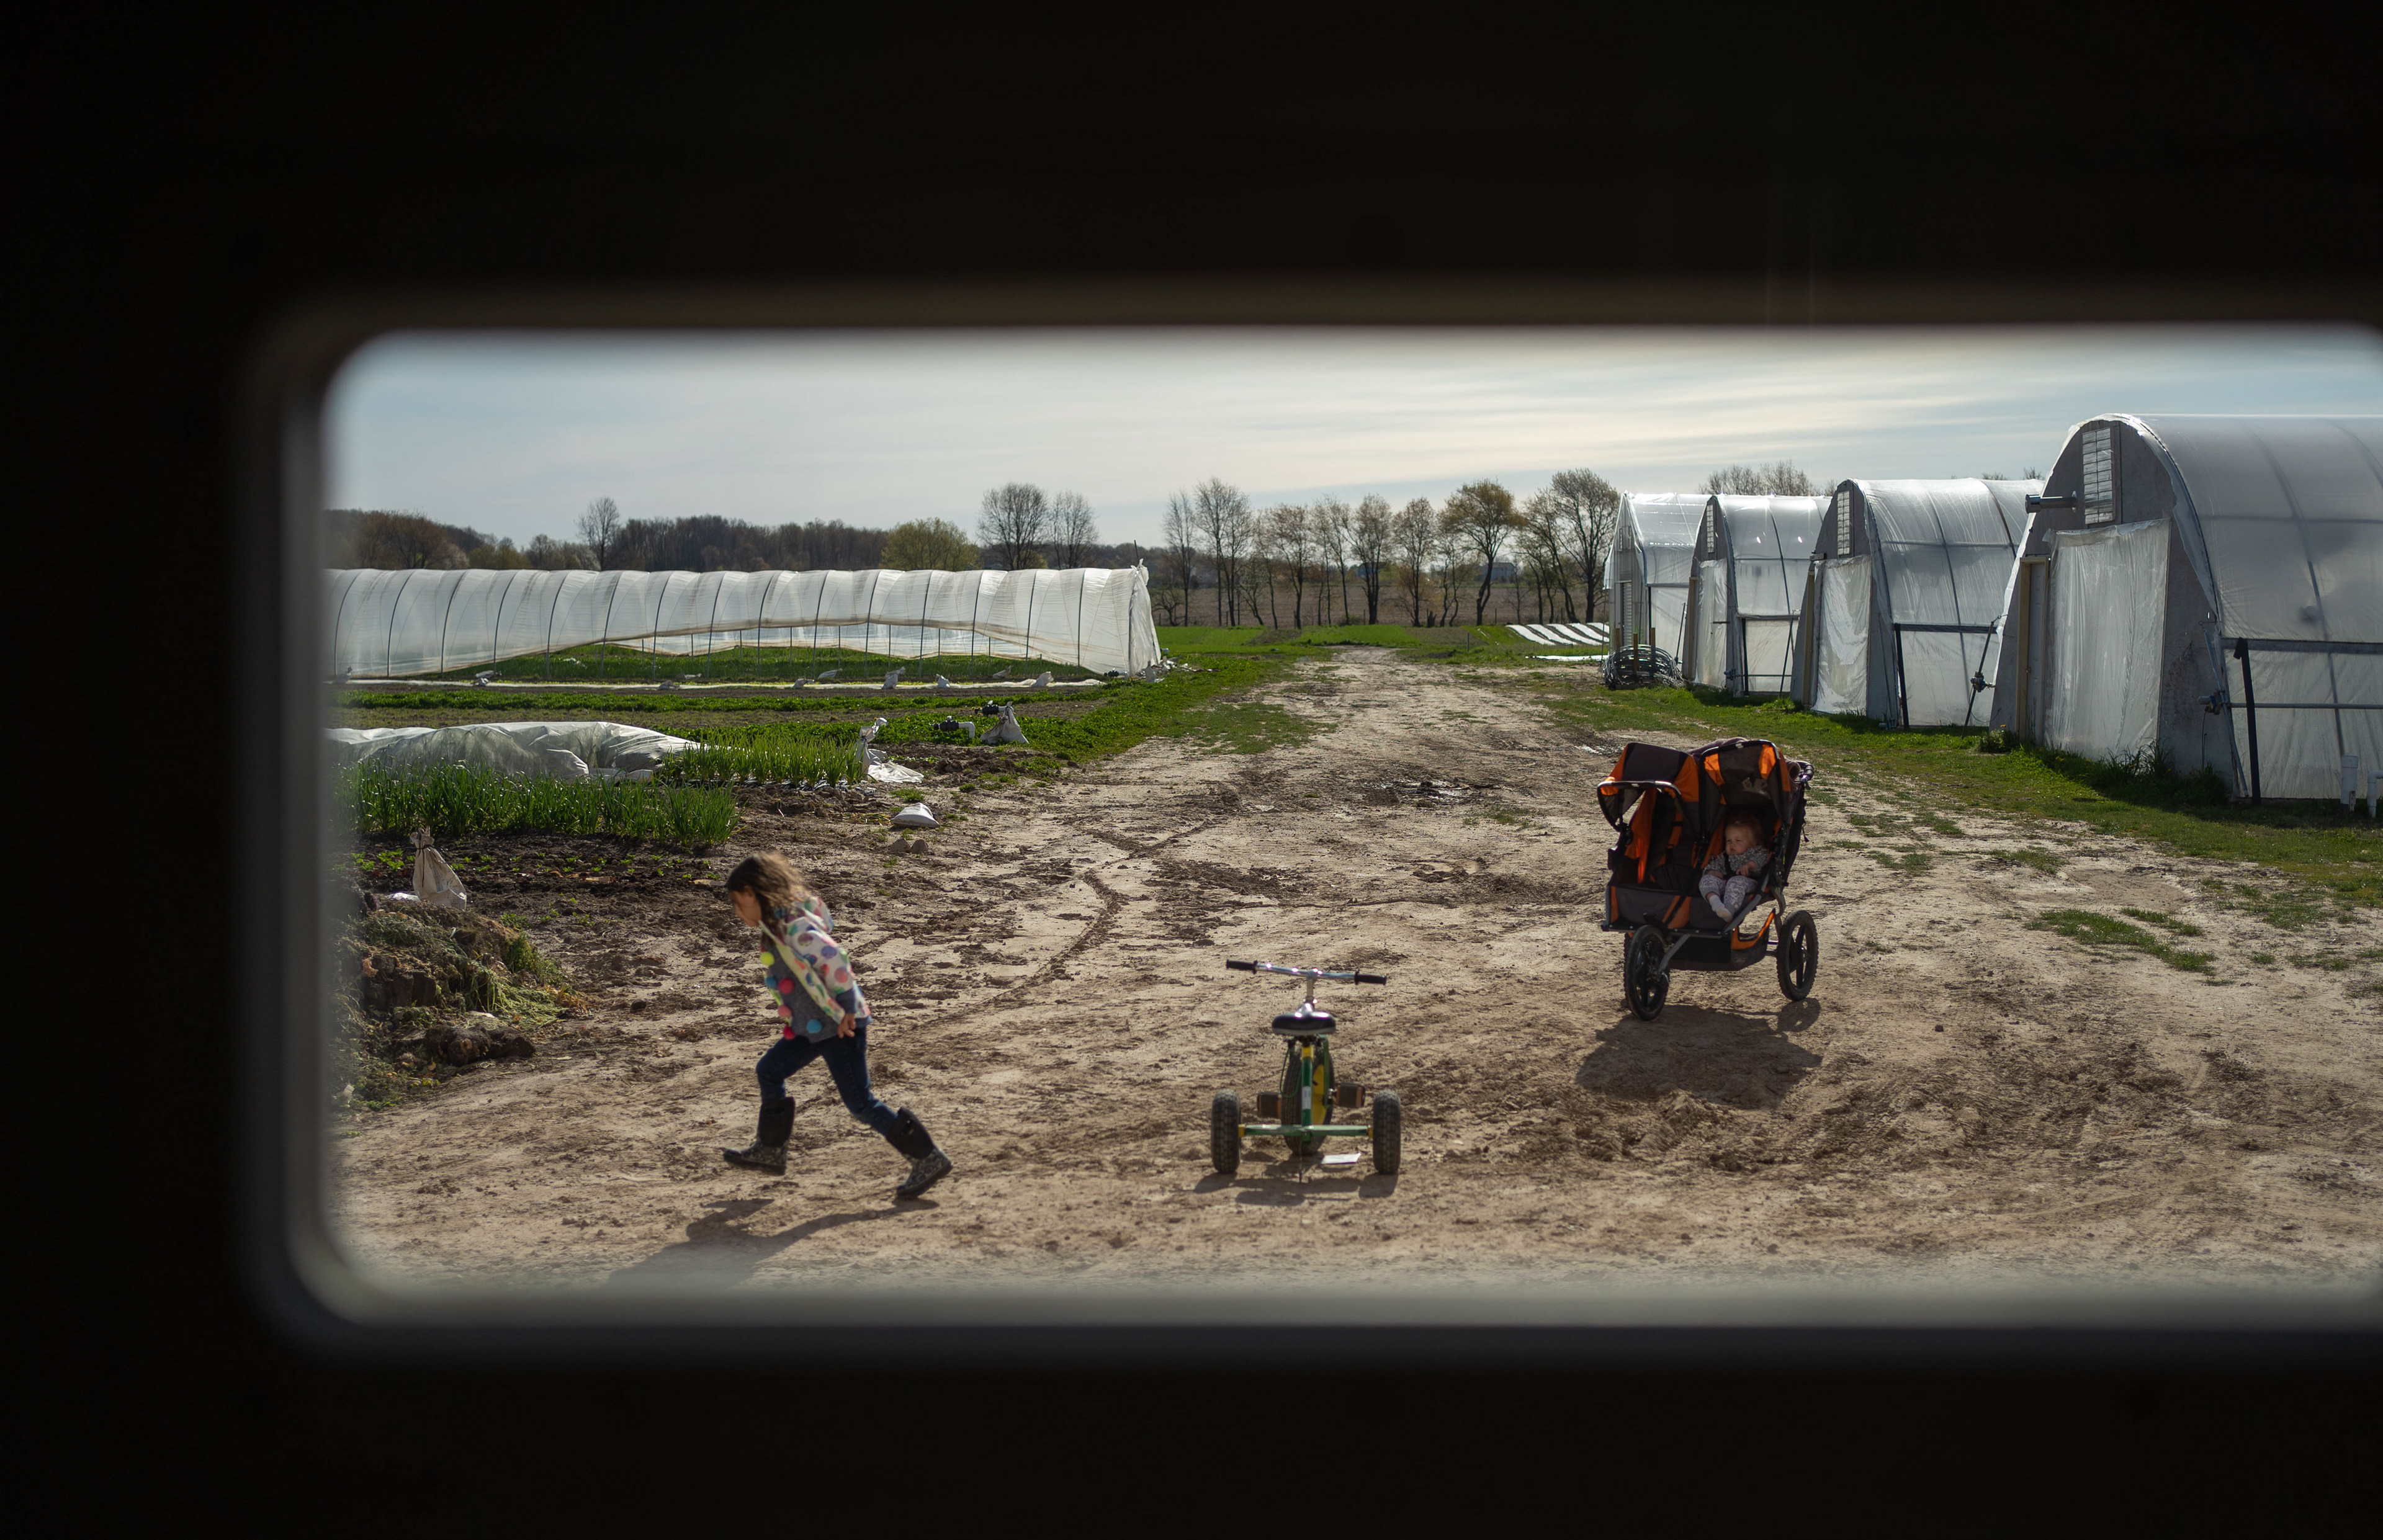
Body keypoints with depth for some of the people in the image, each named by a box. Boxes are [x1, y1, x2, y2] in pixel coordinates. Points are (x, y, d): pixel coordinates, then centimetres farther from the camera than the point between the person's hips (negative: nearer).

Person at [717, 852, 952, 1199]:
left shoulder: (794, 926, -21)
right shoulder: (777, 924, 11)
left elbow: (833, 959, -34)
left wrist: (843, 1010, -27)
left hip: (840, 1026, -10)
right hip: (813, 1026, 10)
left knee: (860, 1103, -9)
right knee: (769, 1072, 19)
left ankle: (929, 1160, -4)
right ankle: (769, 1150, 32)